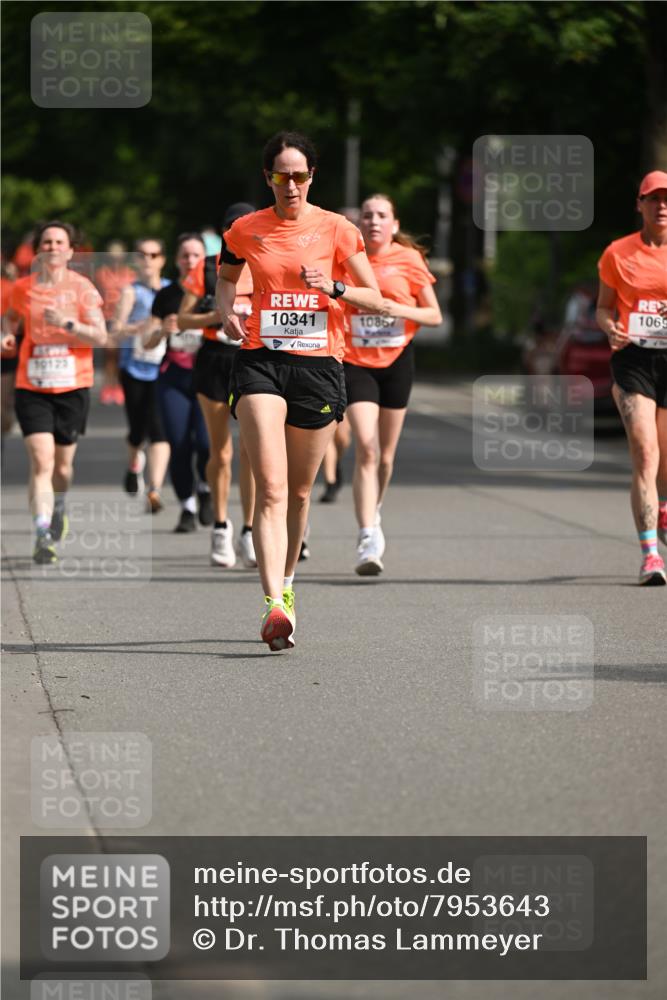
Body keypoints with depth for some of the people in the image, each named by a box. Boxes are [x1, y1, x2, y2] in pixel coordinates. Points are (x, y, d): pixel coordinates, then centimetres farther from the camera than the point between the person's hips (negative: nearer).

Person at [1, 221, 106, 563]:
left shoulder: (82, 287, -2)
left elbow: (100, 336, -8)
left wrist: (67, 323, -22)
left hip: (72, 386, 0)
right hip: (32, 387, 0)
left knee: (63, 465, 12)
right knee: (41, 461, -16)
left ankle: (58, 509, 45)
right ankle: (42, 537, -22)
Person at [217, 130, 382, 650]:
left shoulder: (336, 229, 2)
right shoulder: (245, 231, 6)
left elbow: (375, 298, 5)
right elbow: (226, 276, 26)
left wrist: (335, 288, -14)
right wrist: (227, 310, 5)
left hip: (319, 364, 1)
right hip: (260, 359, -1)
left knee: (300, 491, 11)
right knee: (271, 488, -16)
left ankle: (286, 583, 35)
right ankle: (275, 606, -25)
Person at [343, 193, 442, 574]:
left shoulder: (408, 260, -2)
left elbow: (435, 315, 2)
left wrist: (399, 310, -14)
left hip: (397, 360, 1)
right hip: (356, 361, -1)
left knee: (385, 453, 10)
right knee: (365, 446, -16)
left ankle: (374, 511, 38)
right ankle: (369, 536, -20)